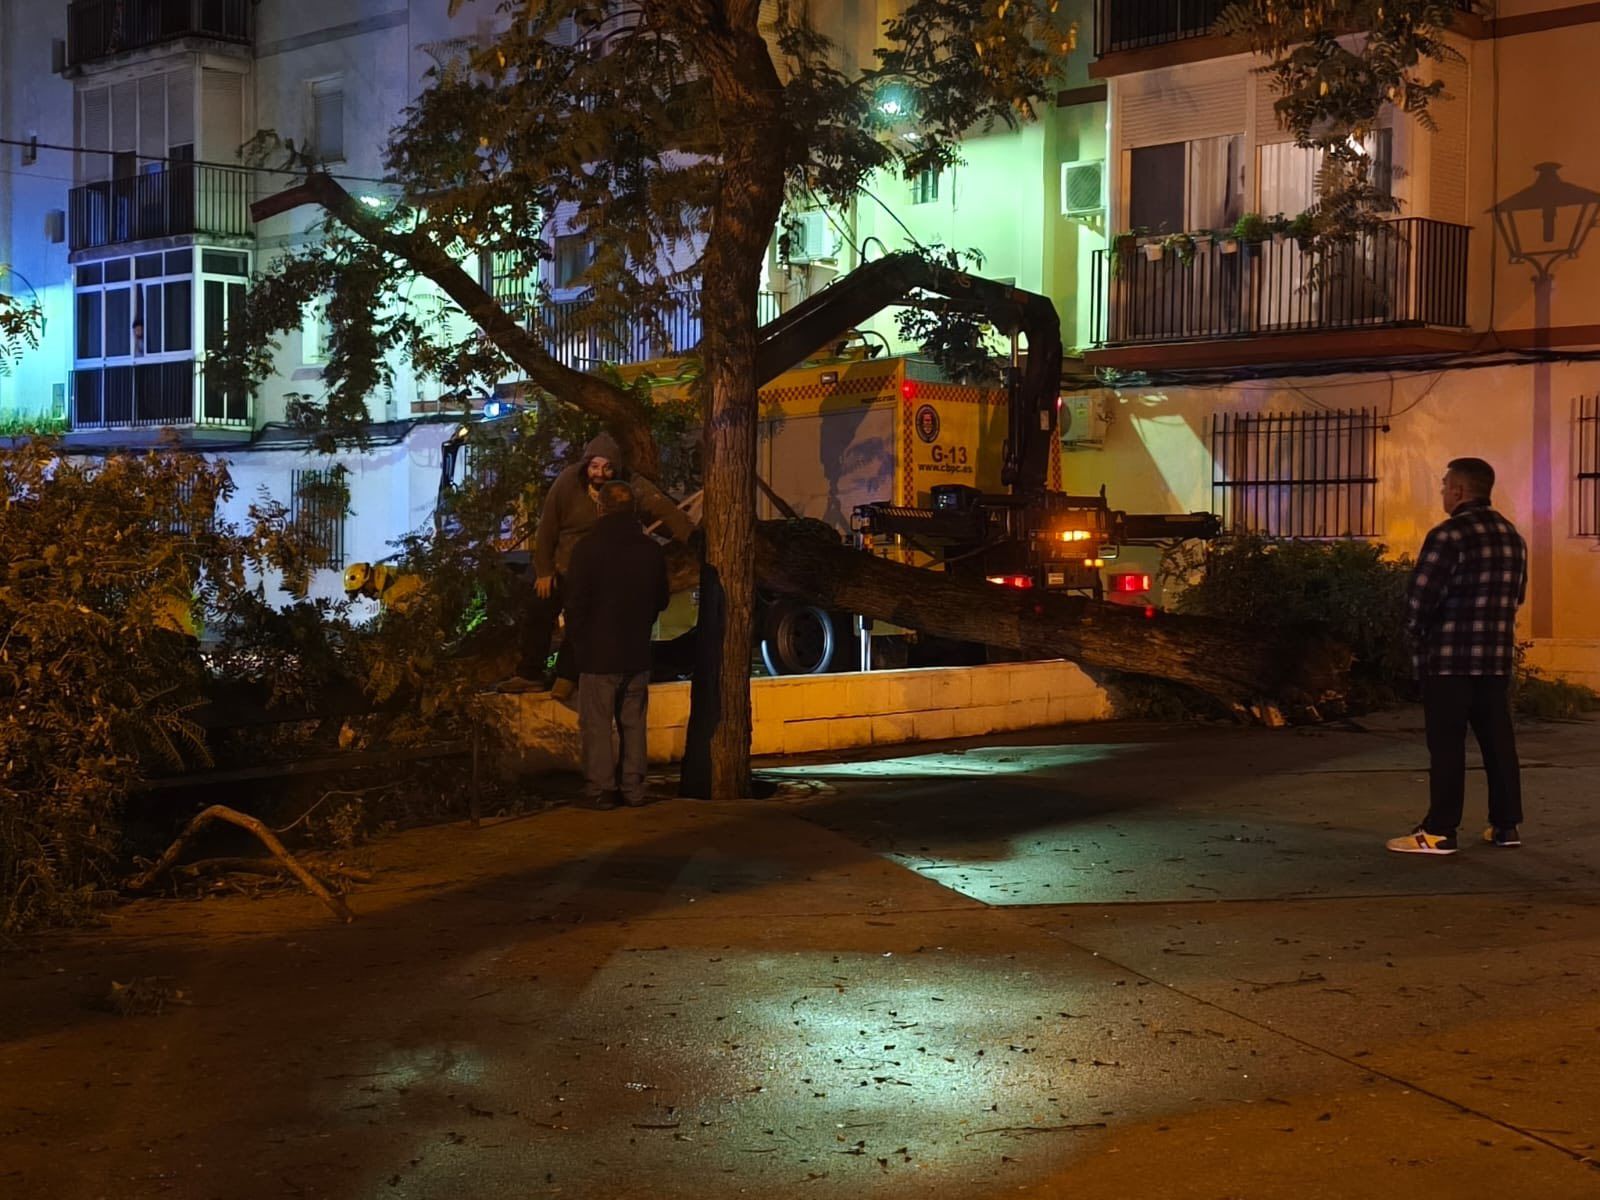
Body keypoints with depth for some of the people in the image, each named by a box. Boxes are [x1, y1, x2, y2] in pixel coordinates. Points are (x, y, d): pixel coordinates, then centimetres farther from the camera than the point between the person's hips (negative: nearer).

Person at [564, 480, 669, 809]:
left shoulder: (588, 549, -12)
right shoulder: (651, 549, 3)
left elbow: (575, 604, -10)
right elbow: (661, 600, 12)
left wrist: (577, 643, 3)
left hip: (598, 652, -5)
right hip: (637, 652, 5)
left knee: (597, 723, 0)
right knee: (633, 722, 12)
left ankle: (599, 790, 0)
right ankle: (633, 788, 14)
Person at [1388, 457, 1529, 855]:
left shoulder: (1449, 535, -13)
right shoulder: (1512, 536, 11)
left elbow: (1419, 599, -15)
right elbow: (1516, 594, 18)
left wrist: (1418, 637, 3)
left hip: (1449, 657, -7)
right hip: (1496, 657, 7)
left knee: (1446, 746, -3)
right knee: (1498, 742, 11)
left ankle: (1439, 832, -2)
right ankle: (1505, 825, 16)